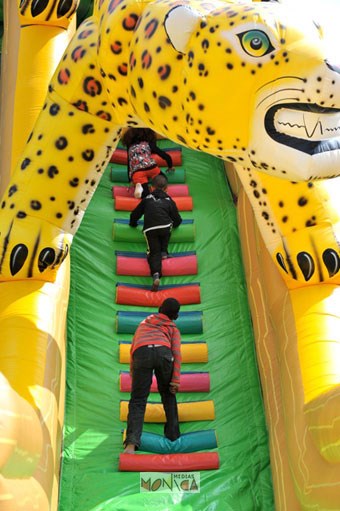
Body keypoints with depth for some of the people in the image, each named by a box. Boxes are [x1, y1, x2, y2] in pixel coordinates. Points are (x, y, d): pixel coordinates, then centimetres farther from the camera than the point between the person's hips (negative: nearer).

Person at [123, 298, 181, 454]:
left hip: (141, 353, 1)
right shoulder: (173, 328, 29)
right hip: (163, 351, 0)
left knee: (137, 400, -3)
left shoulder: (144, 323, 38)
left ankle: (132, 442, -21)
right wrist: (176, 380, 9)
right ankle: (173, 434, 24)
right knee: (168, 394, 23)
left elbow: (132, 349, 33)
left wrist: (133, 372, 38)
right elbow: (176, 353, 14)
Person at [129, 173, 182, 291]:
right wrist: (174, 225, 48)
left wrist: (133, 223, 47)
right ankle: (164, 251, 19)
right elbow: (177, 219, 25)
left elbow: (135, 214, 27)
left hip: (149, 229, 0)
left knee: (154, 252, 1)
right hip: (165, 227, 0)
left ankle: (156, 274, -24)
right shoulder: (169, 200, 23)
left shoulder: (147, 199, 24)